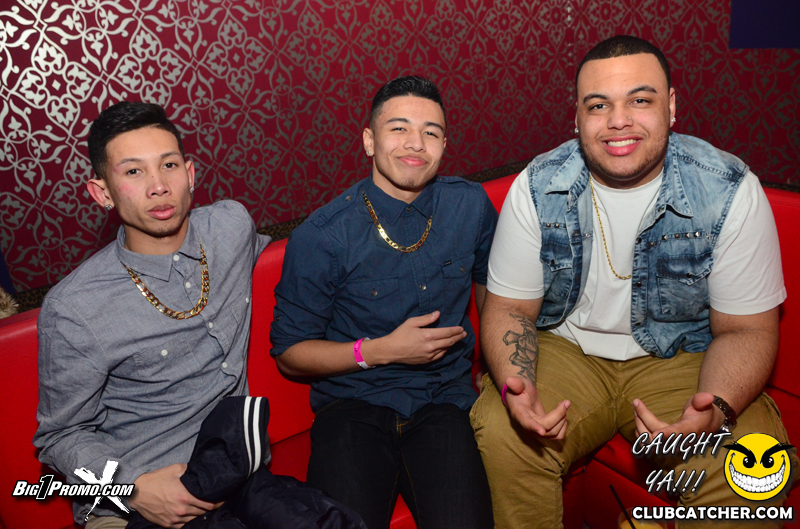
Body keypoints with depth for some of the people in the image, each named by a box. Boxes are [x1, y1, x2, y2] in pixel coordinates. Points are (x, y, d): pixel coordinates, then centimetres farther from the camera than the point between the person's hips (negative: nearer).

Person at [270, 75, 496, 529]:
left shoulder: (471, 206, 3)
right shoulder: (321, 237, -8)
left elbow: (493, 289, 21)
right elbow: (289, 352, 0)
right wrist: (378, 351, -13)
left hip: (445, 397, 2)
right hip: (352, 404, -1)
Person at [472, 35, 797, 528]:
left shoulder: (732, 191, -13)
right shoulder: (538, 187, -11)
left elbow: (746, 329, -7)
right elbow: (509, 308, -5)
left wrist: (716, 410, -29)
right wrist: (516, 386, -26)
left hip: (681, 358, 0)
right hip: (564, 351, 1)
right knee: (499, 434, -26)